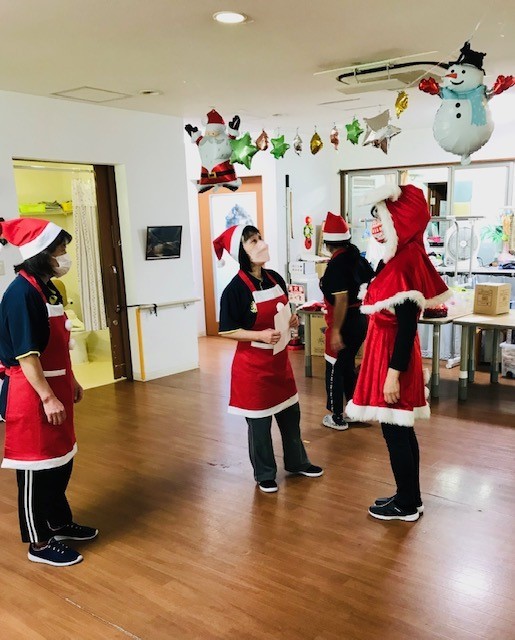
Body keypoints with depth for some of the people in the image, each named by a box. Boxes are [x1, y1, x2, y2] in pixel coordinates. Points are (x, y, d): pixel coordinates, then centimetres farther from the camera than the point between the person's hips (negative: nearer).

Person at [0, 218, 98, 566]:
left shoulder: (48, 288, 9)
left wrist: (70, 381, 19)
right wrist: (48, 398, -22)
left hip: (55, 386, 9)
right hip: (33, 393, -9)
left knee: (60, 460, 20)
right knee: (36, 468, 4)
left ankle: (60, 523, 37)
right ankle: (39, 543, 18)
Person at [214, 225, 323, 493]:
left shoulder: (275, 279, 2)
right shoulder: (235, 289, -19)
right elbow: (226, 331, -16)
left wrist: (292, 320, -4)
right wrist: (261, 335, -25)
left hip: (280, 359, 7)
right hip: (253, 364, -7)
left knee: (290, 412, 19)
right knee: (259, 420, 7)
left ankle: (297, 462, 39)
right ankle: (264, 475, 26)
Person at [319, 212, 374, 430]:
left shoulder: (336, 264, -19)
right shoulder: (356, 256, 4)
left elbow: (341, 300, -24)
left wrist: (336, 331, -23)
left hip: (344, 322, -8)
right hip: (360, 318, 8)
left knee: (334, 369, 6)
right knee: (348, 365, 21)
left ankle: (337, 418, 15)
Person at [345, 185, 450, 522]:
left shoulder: (403, 263, -20)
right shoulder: (401, 258, 9)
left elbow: (406, 327, -22)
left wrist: (393, 374, -21)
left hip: (394, 358, -10)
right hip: (391, 353, 10)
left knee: (395, 433, 3)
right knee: (402, 431, 17)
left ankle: (406, 504, 18)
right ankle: (411, 498, 29)